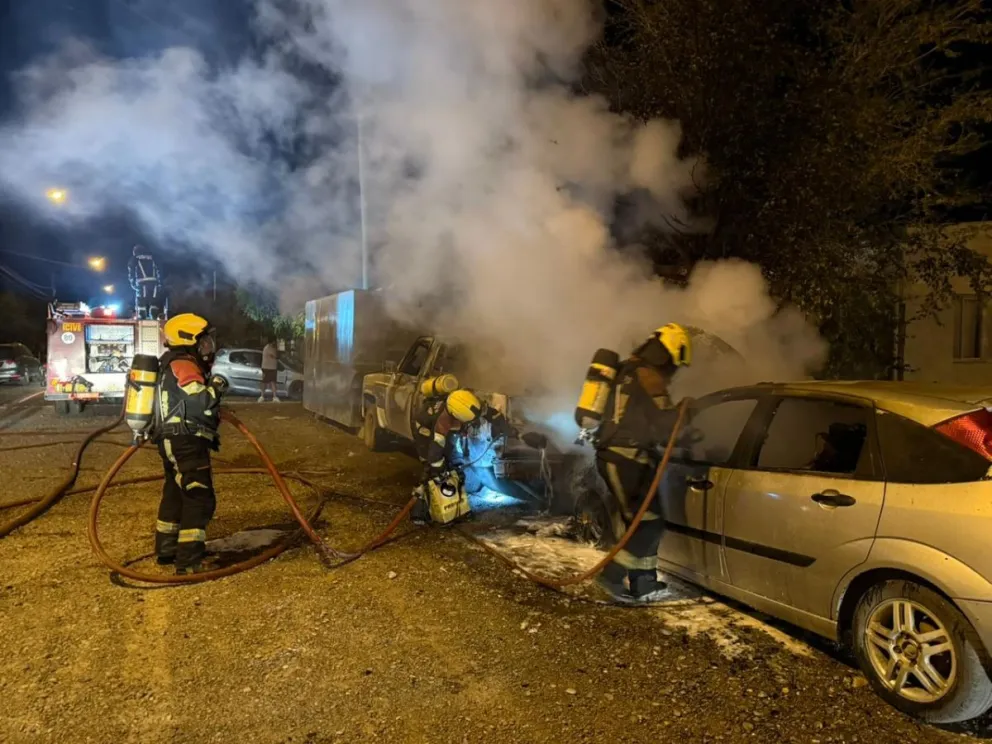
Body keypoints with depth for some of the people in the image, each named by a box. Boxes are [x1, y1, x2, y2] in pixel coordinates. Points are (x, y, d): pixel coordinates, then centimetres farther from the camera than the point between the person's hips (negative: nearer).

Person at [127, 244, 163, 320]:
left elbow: (131, 274, 4)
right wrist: (159, 285, 14)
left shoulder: (134, 260, 15)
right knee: (153, 305, 6)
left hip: (142, 284, -3)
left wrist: (133, 284, 8)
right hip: (154, 284, 3)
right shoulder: (152, 259, 24)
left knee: (141, 305, -2)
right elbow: (157, 273, 17)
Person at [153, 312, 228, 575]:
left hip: (173, 441, 11)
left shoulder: (172, 366, 20)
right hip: (186, 442, -11)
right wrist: (216, 387, -11)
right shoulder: (185, 366, -14)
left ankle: (166, 550, 33)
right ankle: (189, 560, -11)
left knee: (175, 494, 21)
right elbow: (200, 402, -27)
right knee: (200, 499, -11)